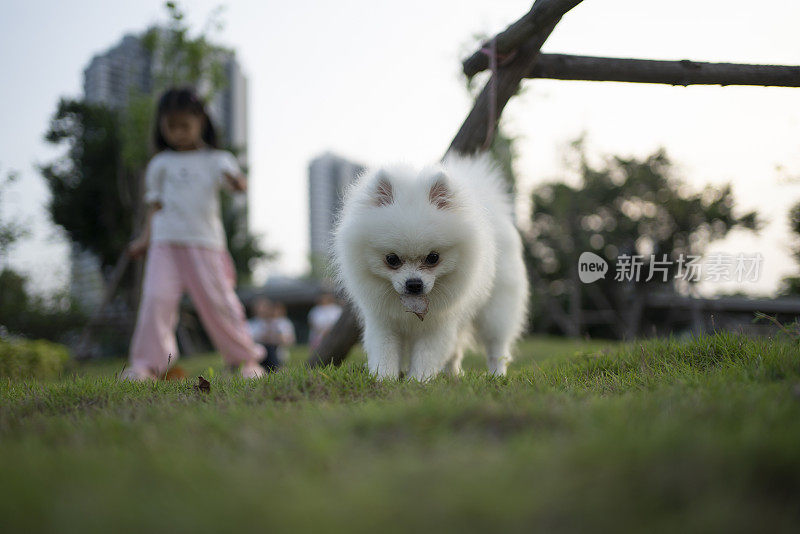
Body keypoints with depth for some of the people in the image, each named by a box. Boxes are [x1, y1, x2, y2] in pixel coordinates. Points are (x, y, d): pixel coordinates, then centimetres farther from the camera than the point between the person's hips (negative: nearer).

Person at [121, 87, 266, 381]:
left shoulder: (215, 160, 8)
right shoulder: (160, 165, 15)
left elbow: (235, 180, -9)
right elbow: (156, 206, 17)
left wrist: (236, 181, -33)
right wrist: (145, 240, 7)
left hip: (205, 243, -2)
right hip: (165, 243, 2)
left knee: (218, 301, -2)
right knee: (156, 299, -12)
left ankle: (246, 358, 12)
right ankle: (145, 364, -6)